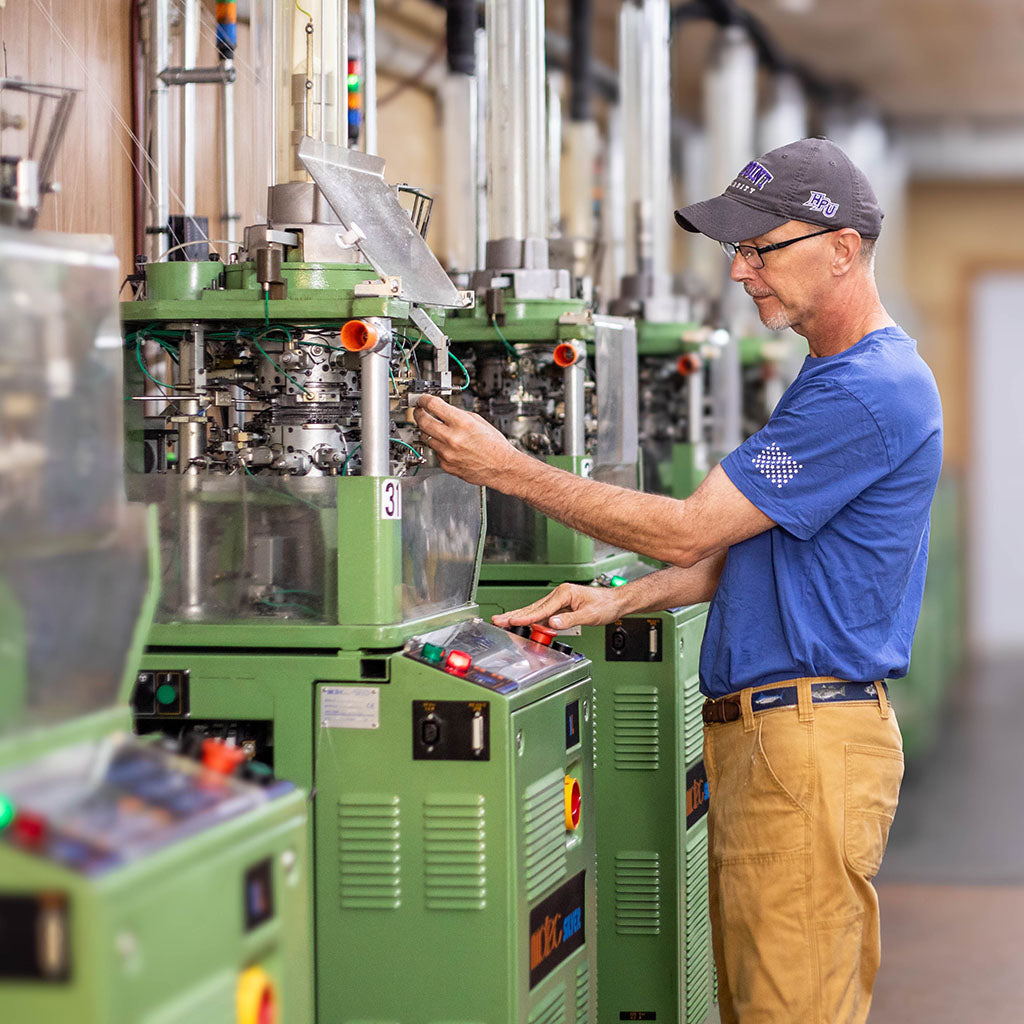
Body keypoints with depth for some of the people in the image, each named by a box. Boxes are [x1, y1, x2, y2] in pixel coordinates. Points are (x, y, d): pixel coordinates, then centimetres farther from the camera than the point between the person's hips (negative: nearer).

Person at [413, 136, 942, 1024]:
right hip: (755, 733, 10)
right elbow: (742, 547, 23)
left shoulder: (869, 391, -16)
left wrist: (507, 468, -12)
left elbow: (687, 531, -16)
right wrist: (616, 603, 11)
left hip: (808, 741, -10)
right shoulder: (837, 377, 19)